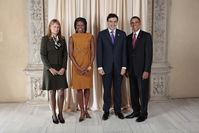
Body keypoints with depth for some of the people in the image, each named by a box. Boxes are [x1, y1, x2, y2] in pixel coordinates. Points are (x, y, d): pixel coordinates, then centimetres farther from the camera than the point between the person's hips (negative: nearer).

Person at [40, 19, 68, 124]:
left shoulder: (62, 39, 7)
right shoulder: (45, 39, -2)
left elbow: (65, 54, 6)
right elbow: (43, 55, -6)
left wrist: (63, 68, -6)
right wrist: (50, 68, -13)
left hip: (61, 69, 3)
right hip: (49, 69, -2)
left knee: (61, 92, 1)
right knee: (51, 92, 6)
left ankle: (60, 113, 17)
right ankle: (54, 114, 18)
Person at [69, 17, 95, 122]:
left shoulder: (90, 37, 0)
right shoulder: (72, 38, -2)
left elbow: (93, 53, -1)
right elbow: (70, 54, -4)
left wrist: (89, 66, -10)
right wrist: (79, 67, -12)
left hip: (88, 66, 1)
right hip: (77, 67, -1)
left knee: (87, 88, 9)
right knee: (79, 89, 1)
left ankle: (86, 110, 24)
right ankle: (82, 112, 12)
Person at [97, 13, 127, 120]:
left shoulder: (122, 34, 6)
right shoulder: (102, 34, 2)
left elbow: (124, 51, 3)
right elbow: (99, 51, -1)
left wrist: (124, 66, -3)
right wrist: (100, 67, -8)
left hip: (118, 67, 1)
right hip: (106, 67, -1)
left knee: (118, 89, 9)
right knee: (107, 90, 7)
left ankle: (118, 110, 23)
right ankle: (106, 111, 20)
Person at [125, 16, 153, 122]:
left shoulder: (146, 36, -5)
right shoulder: (128, 38, 11)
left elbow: (149, 54, -10)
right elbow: (127, 54, 13)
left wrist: (146, 70, -16)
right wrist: (126, 68, 8)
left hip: (142, 70, -5)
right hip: (131, 70, 5)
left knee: (143, 92, 4)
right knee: (133, 92, 11)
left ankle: (143, 113, 18)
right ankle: (136, 111, 25)